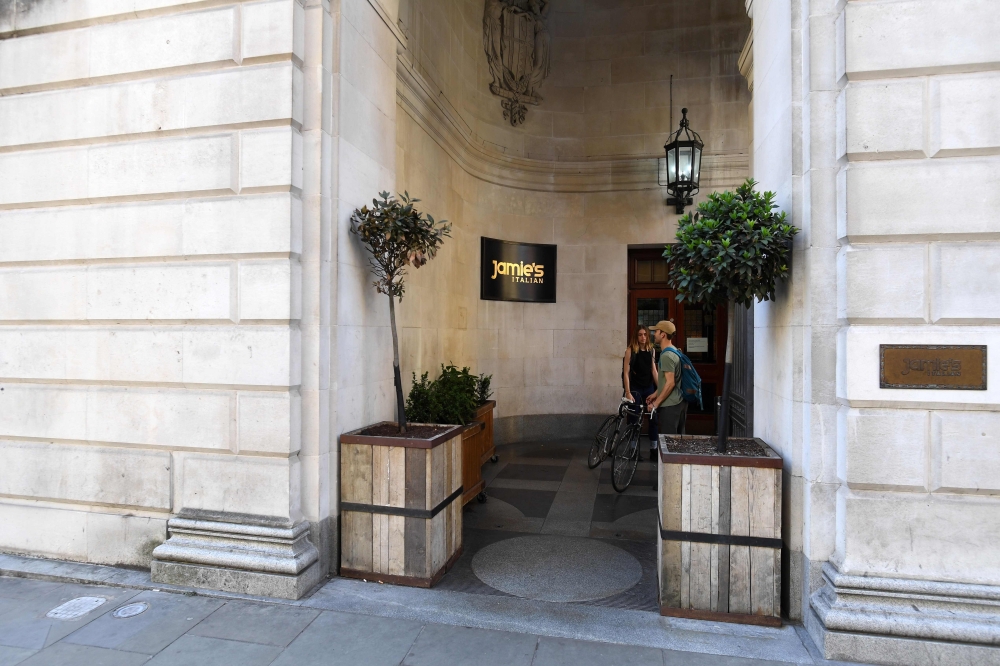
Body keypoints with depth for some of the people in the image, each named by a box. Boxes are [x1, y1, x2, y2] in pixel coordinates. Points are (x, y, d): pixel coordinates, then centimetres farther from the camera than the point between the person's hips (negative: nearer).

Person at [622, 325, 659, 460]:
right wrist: (628, 392, -16)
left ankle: (653, 449, 14)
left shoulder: (651, 350, 5)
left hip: (649, 388, 4)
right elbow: (626, 372, -11)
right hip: (635, 388, -4)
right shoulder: (630, 350, -9)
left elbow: (654, 370, 9)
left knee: (653, 419, 5)